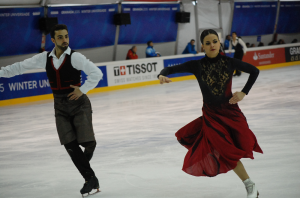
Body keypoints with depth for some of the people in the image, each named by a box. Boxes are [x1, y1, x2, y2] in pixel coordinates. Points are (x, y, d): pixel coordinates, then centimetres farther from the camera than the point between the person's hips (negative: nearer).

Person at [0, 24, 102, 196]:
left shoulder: (75, 57, -12)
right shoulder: (45, 58, 2)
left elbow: (97, 73, -15)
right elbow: (21, 66, 9)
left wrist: (83, 90, -14)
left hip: (79, 104, -4)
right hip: (60, 108, 4)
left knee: (88, 142, -10)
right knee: (71, 145, -5)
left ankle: (83, 164, 22)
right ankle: (90, 179, 3)